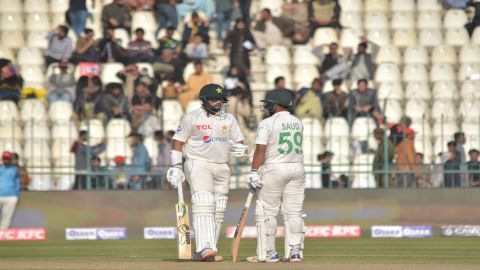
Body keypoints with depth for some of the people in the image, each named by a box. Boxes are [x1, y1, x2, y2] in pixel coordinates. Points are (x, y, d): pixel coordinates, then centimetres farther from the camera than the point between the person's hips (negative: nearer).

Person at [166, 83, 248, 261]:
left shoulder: (229, 119, 11)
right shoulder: (192, 118, -3)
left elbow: (240, 144, 13)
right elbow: (178, 141, -2)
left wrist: (239, 148, -11)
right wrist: (176, 166, -11)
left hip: (222, 167, 6)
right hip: (198, 164, -6)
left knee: (218, 210, 5)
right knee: (204, 204, -21)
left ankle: (204, 251, 12)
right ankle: (206, 248, -32)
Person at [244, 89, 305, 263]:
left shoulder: (267, 123, -10)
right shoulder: (298, 123, 10)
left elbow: (260, 150, -15)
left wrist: (253, 173, -17)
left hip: (274, 168, -6)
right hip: (297, 168, 6)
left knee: (266, 212, 2)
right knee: (294, 212, 6)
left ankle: (268, 253, 1)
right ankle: (295, 252, 1)